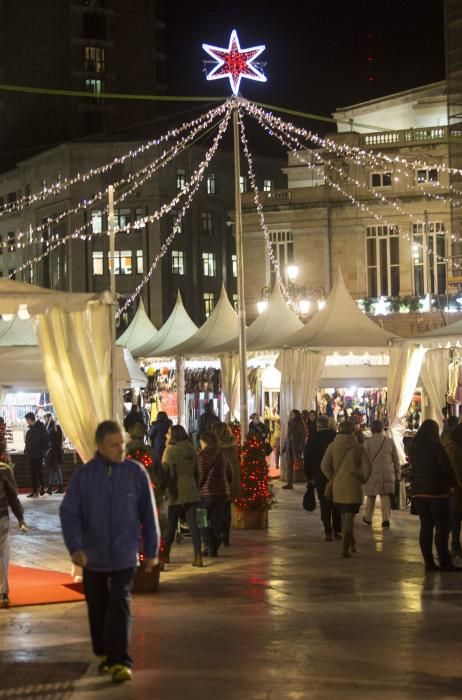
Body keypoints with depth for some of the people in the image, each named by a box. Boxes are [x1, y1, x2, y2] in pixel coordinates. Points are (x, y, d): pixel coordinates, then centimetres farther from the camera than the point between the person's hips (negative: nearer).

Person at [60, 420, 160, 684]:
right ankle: (104, 653, 31)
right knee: (98, 608, 13)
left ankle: (120, 661, -8)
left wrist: (151, 550, 6)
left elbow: (149, 514, 1)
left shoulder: (136, 472, -6)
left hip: (125, 555, -2)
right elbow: (69, 512, -6)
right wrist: (75, 547, -18)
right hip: (93, 554, 2)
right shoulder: (84, 475, -6)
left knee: (119, 607, -10)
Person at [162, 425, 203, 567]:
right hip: (192, 492, 4)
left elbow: (167, 472, -10)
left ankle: (166, 554, 21)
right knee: (193, 524, 1)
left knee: (171, 524, 8)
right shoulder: (191, 450, 9)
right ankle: (198, 557, -7)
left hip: (177, 493, -4)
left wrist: (167, 489, -5)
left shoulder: (170, 450, -7)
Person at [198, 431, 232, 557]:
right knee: (217, 521, 9)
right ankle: (215, 548, 6)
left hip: (207, 492, -5)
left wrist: (196, 488, -4)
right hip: (223, 492, 5)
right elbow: (229, 475, 15)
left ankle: (209, 546, -6)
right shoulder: (222, 456, 11)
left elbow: (201, 475, -13)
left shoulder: (203, 455, -8)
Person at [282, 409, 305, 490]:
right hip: (289, 449, 6)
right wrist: (284, 448, 10)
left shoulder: (300, 425, -8)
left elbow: (302, 439, -12)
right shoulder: (290, 425, 11)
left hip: (296, 449, -6)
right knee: (289, 467, 6)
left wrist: (300, 451, -18)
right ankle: (289, 484, 11)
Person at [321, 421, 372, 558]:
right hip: (353, 488, -2)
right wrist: (362, 479, 8)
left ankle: (351, 544, 25)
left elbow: (324, 466, -7)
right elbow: (367, 468, -8)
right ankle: (345, 548, -11)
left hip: (337, 487, 2)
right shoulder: (358, 448, -3)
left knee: (344, 515, 18)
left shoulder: (332, 446, -1)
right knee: (349, 516, -1)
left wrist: (332, 478, 7)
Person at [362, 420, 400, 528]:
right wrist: (397, 474, 17)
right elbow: (396, 460, 8)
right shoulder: (390, 442, 2)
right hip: (387, 474, 1)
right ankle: (386, 519, -7)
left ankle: (368, 518, 26)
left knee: (371, 497, 13)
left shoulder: (368, 443, -6)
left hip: (372, 474, -1)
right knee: (385, 496, 4)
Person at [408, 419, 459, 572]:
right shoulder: (436, 446, -12)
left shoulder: (413, 447, 8)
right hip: (437, 491, -7)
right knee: (442, 527, -3)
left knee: (426, 526, 8)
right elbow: (446, 467, -11)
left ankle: (429, 562, 7)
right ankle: (444, 562, -6)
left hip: (418, 492, 7)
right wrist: (452, 482, 5)